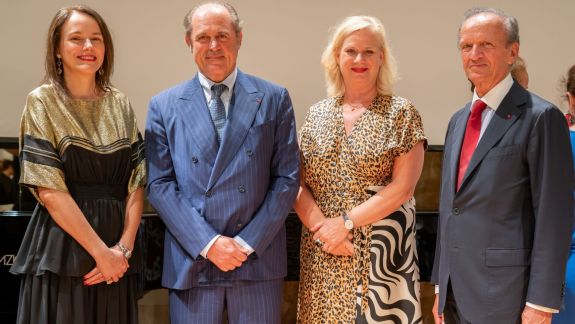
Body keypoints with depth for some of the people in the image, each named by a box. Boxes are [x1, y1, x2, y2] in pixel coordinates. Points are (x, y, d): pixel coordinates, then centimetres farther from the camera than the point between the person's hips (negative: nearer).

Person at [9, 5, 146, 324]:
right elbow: (49, 190, -11)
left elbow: (137, 182, 4)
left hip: (117, 253, 4)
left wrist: (124, 247, -9)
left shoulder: (120, 105, 8)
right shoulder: (42, 102, -3)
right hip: (62, 250, -3)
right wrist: (100, 251, -14)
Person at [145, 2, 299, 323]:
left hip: (258, 258, 0)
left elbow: (287, 177, 1)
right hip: (191, 261, 0)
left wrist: (248, 243, -7)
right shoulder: (164, 106, 5)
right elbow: (160, 184, 0)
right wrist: (207, 243, -10)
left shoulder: (274, 99, 4)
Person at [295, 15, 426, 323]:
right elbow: (297, 183, 4)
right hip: (322, 252, 3)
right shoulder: (317, 114, 8)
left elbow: (403, 186, -9)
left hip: (381, 251, -3)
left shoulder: (401, 113, -2)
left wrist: (346, 223, -12)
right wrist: (323, 227, -11)